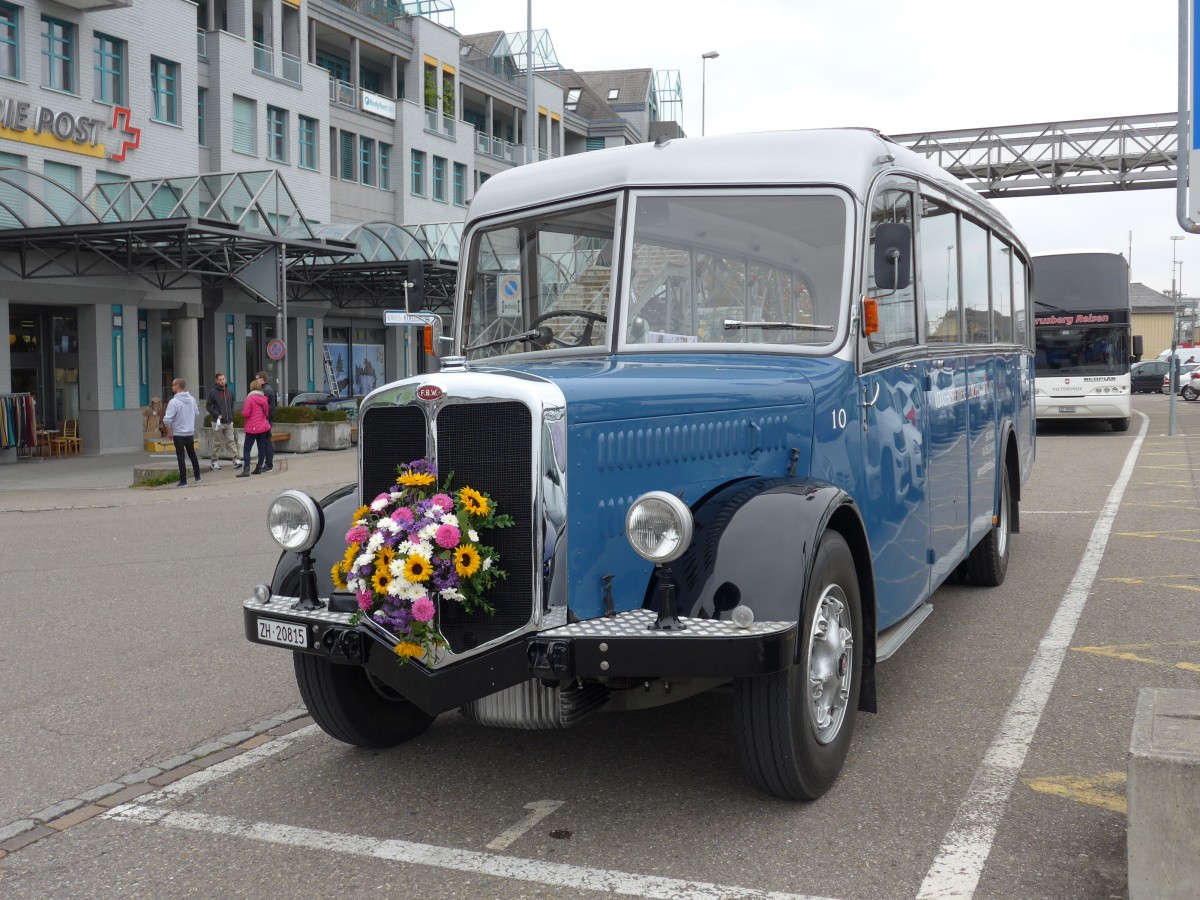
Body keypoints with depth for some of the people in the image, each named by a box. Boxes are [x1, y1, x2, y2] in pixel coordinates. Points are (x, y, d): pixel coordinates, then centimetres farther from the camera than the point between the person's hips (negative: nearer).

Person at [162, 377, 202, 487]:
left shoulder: (174, 402, -20)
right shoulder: (192, 399, -1)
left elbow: (167, 419, -23)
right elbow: (197, 413, 13)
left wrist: (169, 432, -9)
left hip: (178, 434, -5)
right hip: (190, 433, 5)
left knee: (181, 458, 2)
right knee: (192, 455, 20)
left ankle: (183, 481, 3)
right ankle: (197, 476, 29)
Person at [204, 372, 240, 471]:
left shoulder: (229, 391, 10)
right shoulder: (213, 392, -6)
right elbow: (208, 405, -5)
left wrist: (231, 415, 10)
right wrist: (217, 415, -14)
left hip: (229, 422, 4)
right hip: (218, 422, -4)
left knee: (231, 441, -1)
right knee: (217, 442, 2)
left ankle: (236, 459, -5)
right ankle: (213, 461, 11)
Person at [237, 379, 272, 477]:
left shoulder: (249, 398, -14)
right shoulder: (263, 398, 5)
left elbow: (245, 414, -16)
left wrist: (243, 414, 5)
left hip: (252, 428, -6)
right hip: (263, 427, 6)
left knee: (246, 449, -3)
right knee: (261, 448, 12)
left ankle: (246, 470, -13)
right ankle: (259, 468, 16)